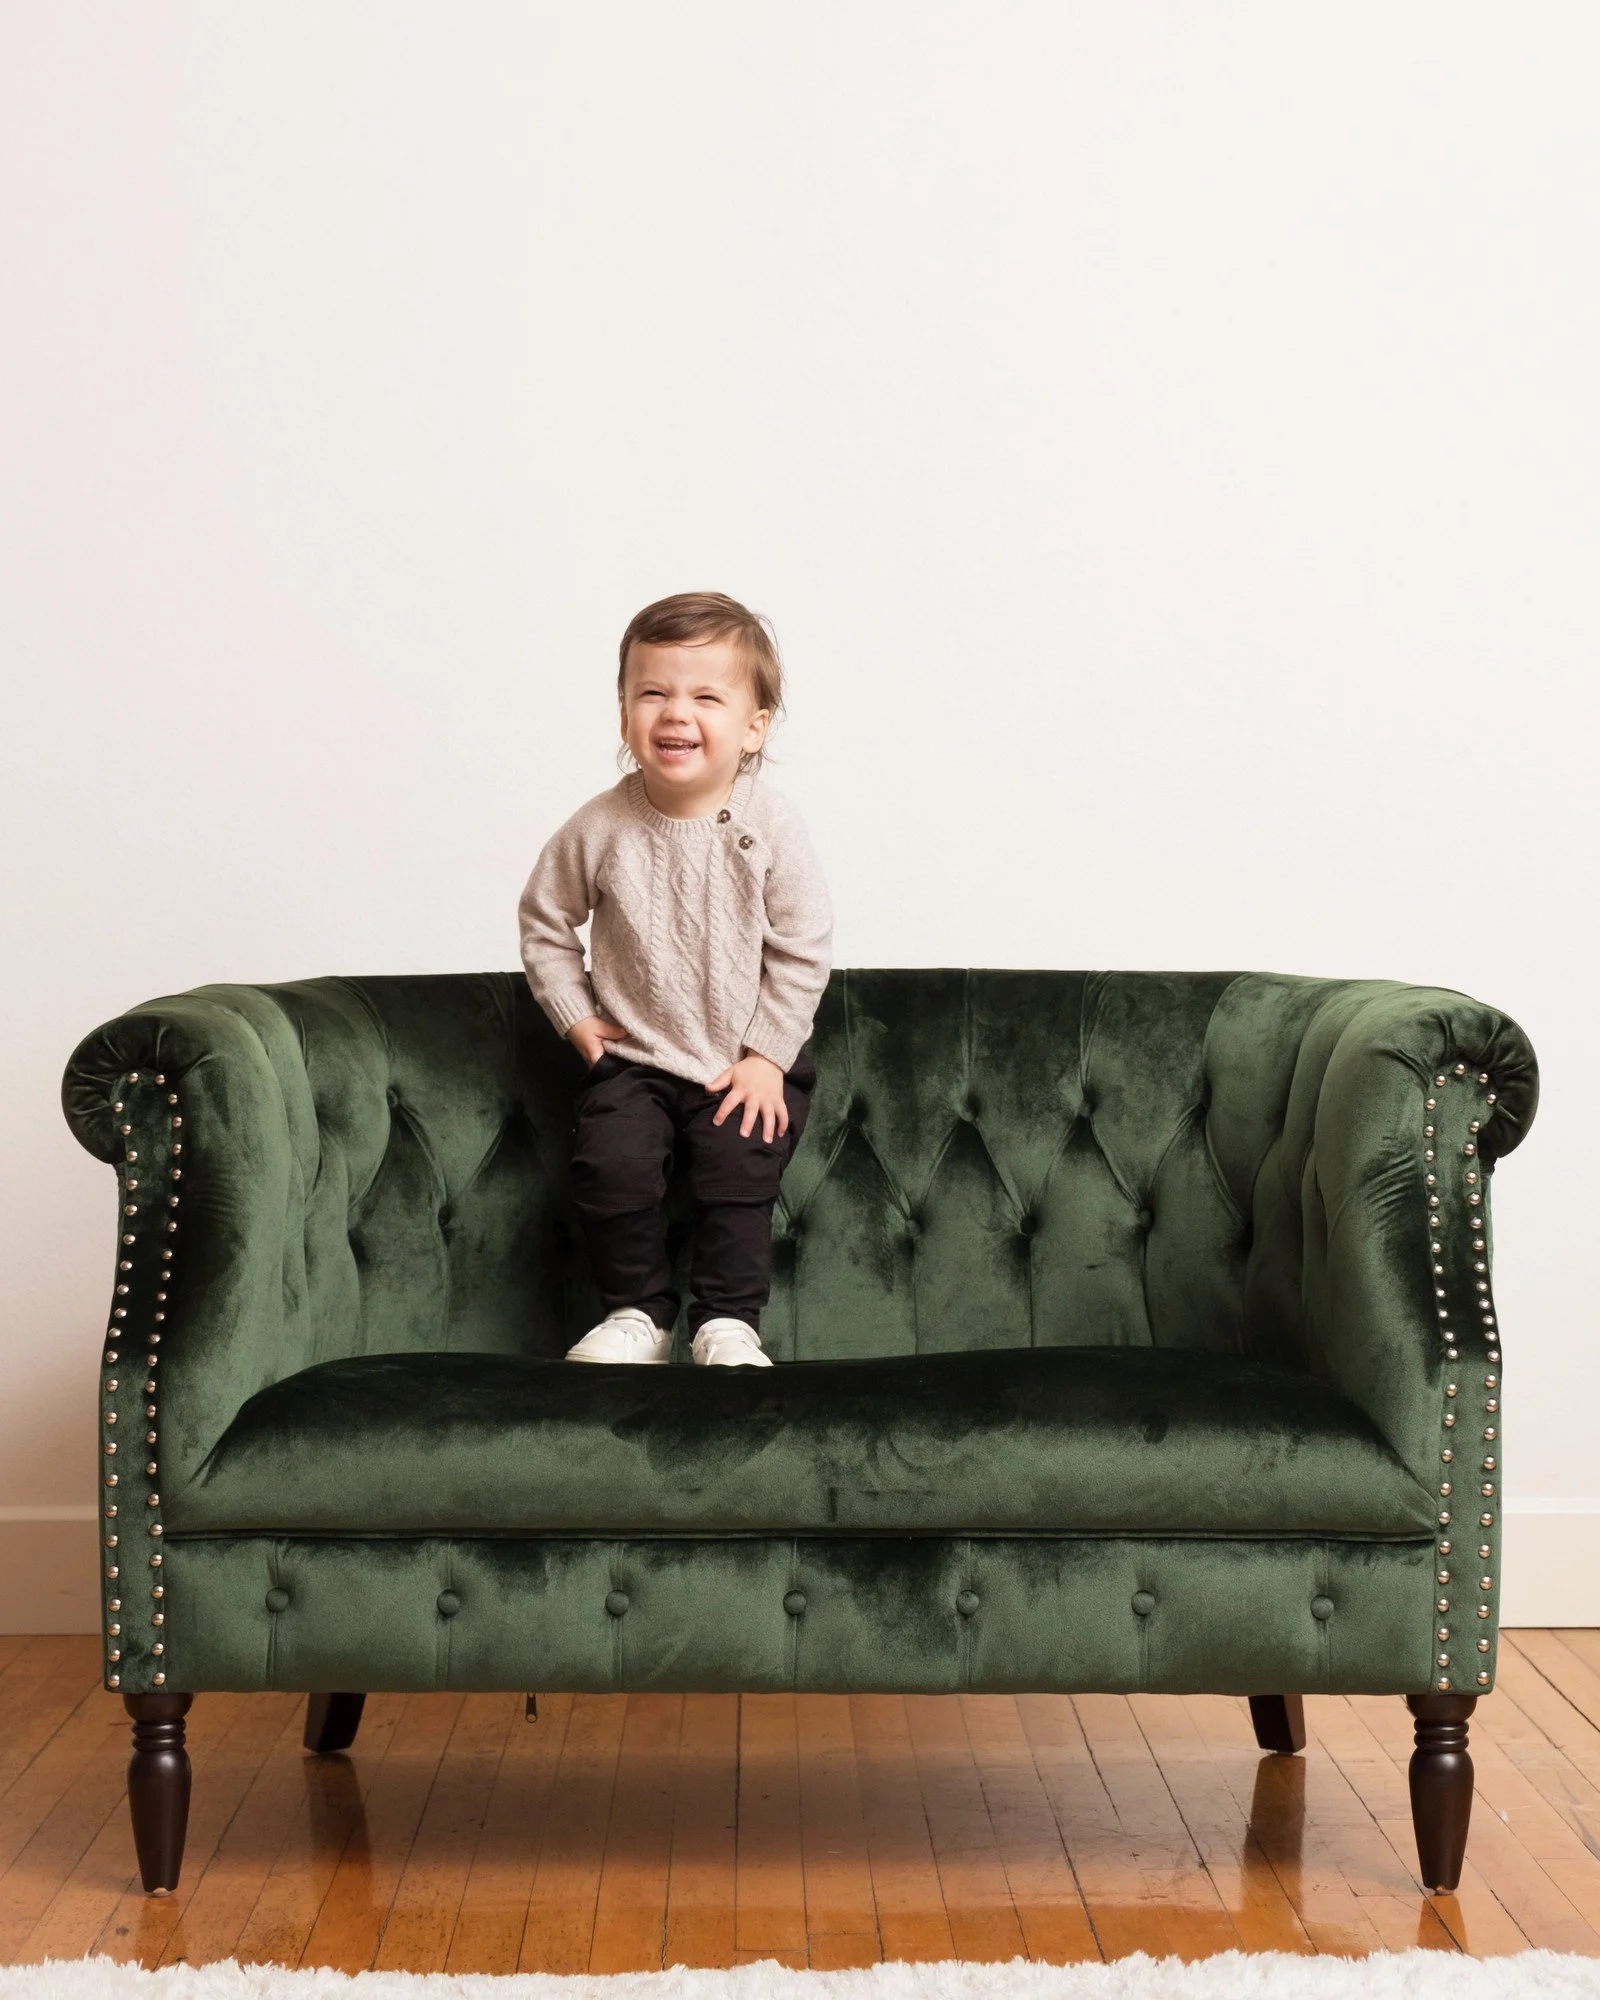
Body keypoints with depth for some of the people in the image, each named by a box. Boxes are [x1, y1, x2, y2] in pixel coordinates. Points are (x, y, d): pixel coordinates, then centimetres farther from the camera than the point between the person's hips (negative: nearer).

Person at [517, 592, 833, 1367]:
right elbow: (544, 919, 5)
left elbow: (803, 946, -8)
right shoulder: (600, 828, -11)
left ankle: (728, 1322, 4)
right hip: (631, 1056, 1)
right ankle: (636, 1312, 5)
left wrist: (767, 1055, -9)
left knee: (737, 1175, -15)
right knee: (611, 1167, -15)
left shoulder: (771, 825, -14)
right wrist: (575, 1016, 0)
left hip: (749, 1061, -1)